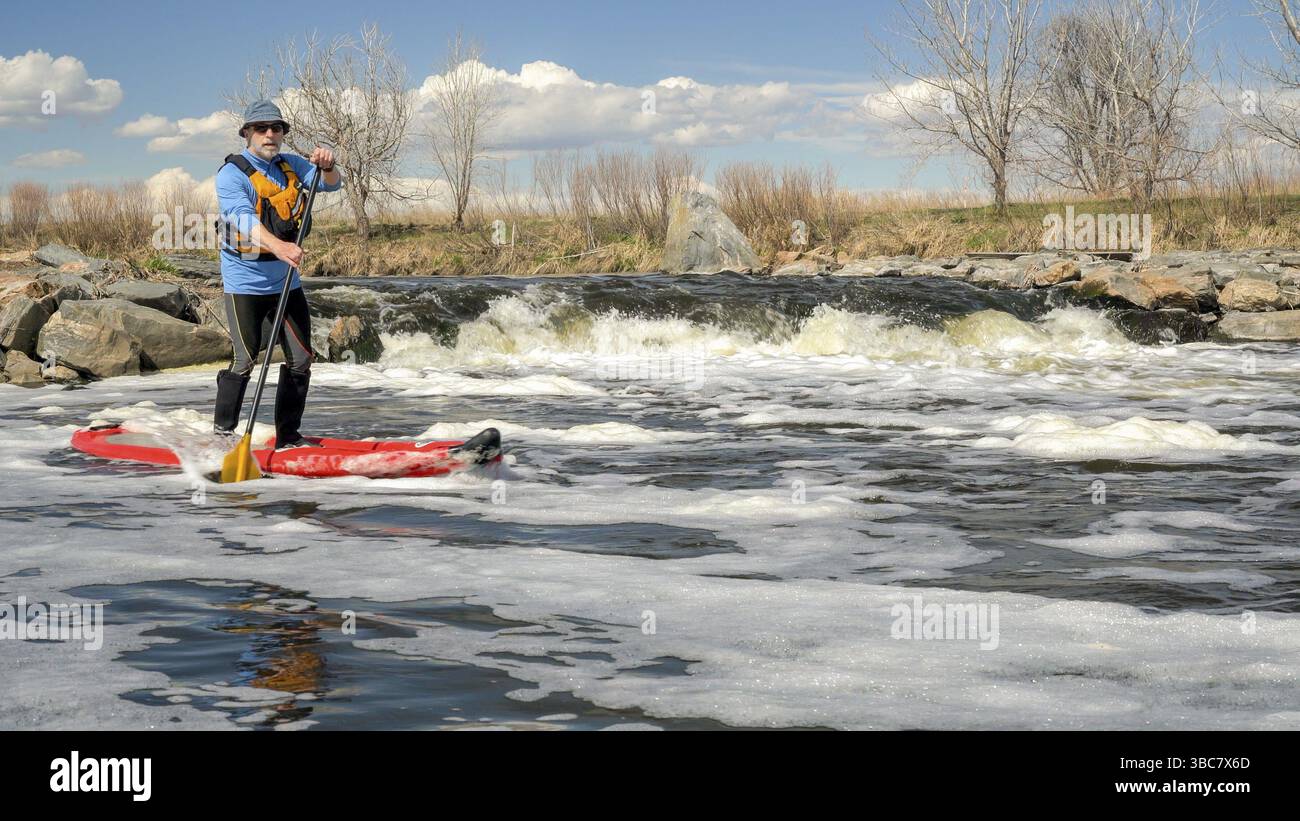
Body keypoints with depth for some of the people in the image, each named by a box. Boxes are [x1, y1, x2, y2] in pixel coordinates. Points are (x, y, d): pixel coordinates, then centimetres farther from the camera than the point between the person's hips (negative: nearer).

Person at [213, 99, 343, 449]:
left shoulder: (290, 165, 7)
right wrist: (278, 246, -46)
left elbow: (332, 184, -3)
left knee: (301, 359, 5)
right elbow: (244, 219, -29)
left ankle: (288, 436, 17)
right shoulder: (232, 174, -13)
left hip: (286, 281, 6)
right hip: (245, 282, -6)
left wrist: (326, 166, -27)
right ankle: (223, 429, 14)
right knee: (245, 359, -6)